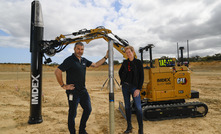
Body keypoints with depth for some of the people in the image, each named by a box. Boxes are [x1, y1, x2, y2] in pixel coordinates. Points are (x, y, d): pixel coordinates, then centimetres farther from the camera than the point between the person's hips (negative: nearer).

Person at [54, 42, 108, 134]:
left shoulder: (84, 60, 10)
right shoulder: (70, 60, -12)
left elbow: (95, 65, 19)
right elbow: (57, 72, -17)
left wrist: (106, 57, 14)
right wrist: (63, 86, -14)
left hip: (83, 91, 7)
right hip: (73, 91, -7)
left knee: (88, 109, 12)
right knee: (72, 113, 5)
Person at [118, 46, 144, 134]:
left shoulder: (138, 62, -5)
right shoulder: (125, 62, 5)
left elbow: (141, 77, -7)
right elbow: (120, 72, 21)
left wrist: (138, 89, -13)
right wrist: (122, 81, 11)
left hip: (134, 87, -4)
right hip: (125, 87, 4)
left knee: (138, 107, -6)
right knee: (127, 107, 10)